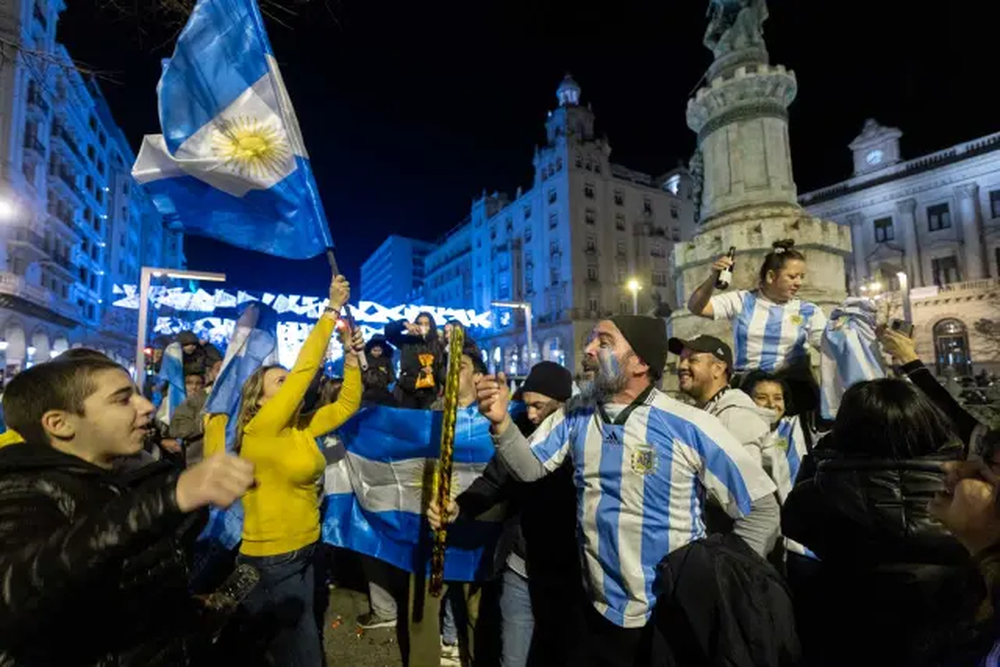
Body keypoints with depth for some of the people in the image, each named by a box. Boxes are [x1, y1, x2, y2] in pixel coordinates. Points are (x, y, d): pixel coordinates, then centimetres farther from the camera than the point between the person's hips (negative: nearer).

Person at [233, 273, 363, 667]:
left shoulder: (302, 429, 2)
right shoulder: (260, 430, -20)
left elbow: (347, 404, 6)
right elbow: (305, 369, -26)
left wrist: (350, 355, -5)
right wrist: (332, 310, -24)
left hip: (302, 554, 8)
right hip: (270, 561, -8)